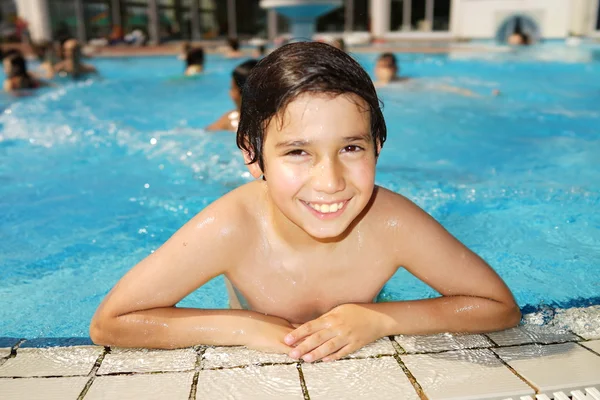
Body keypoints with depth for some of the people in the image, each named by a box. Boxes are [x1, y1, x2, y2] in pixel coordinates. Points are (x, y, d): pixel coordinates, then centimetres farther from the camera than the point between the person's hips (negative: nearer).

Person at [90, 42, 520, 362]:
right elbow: (108, 324, -26)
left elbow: (501, 307, -20)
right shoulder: (231, 229, -35)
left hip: (360, 366, 1)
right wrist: (245, 326, -33)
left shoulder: (390, 223, -32)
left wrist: (379, 319, -32)